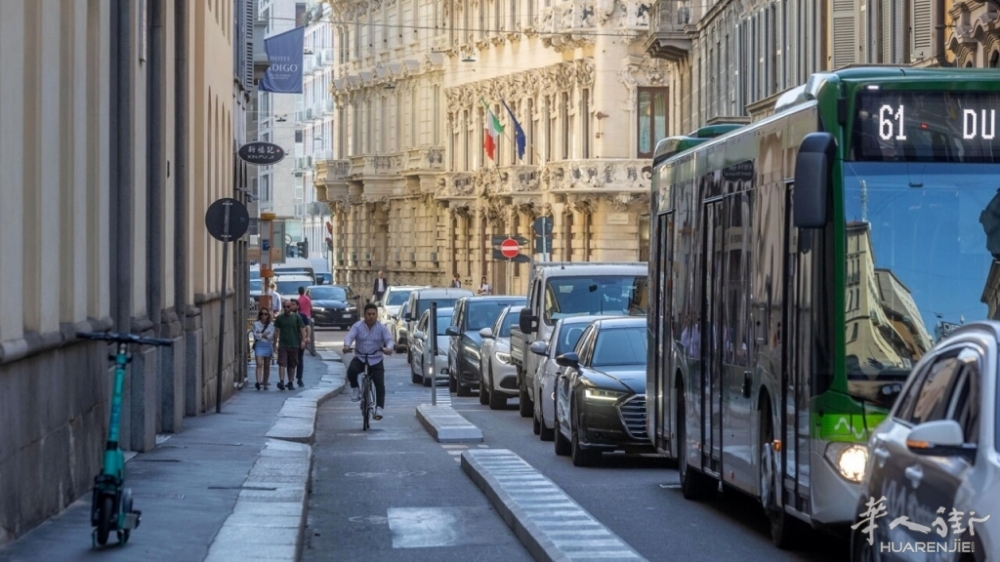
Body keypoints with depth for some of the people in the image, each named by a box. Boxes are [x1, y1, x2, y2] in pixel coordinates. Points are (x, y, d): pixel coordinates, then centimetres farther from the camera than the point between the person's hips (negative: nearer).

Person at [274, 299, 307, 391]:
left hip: (294, 345, 0)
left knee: (292, 365, 9)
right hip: (282, 344, 0)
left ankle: (290, 382, 20)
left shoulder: (296, 317, 2)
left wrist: (303, 340, -7)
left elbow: (302, 329, 2)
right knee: (282, 364, -13)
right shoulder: (279, 318, 5)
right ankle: (281, 381, -19)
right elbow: (277, 331, 8)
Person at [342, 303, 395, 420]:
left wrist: (389, 348, -37)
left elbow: (389, 340, -12)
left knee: (380, 384, -13)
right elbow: (349, 336, -16)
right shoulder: (357, 326, -2)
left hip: (376, 360, 0)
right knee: (351, 370, -31)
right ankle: (355, 388, -4)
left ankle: (379, 408, -7)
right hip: (359, 358, 0)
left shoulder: (382, 328, -1)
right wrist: (347, 345, -40)